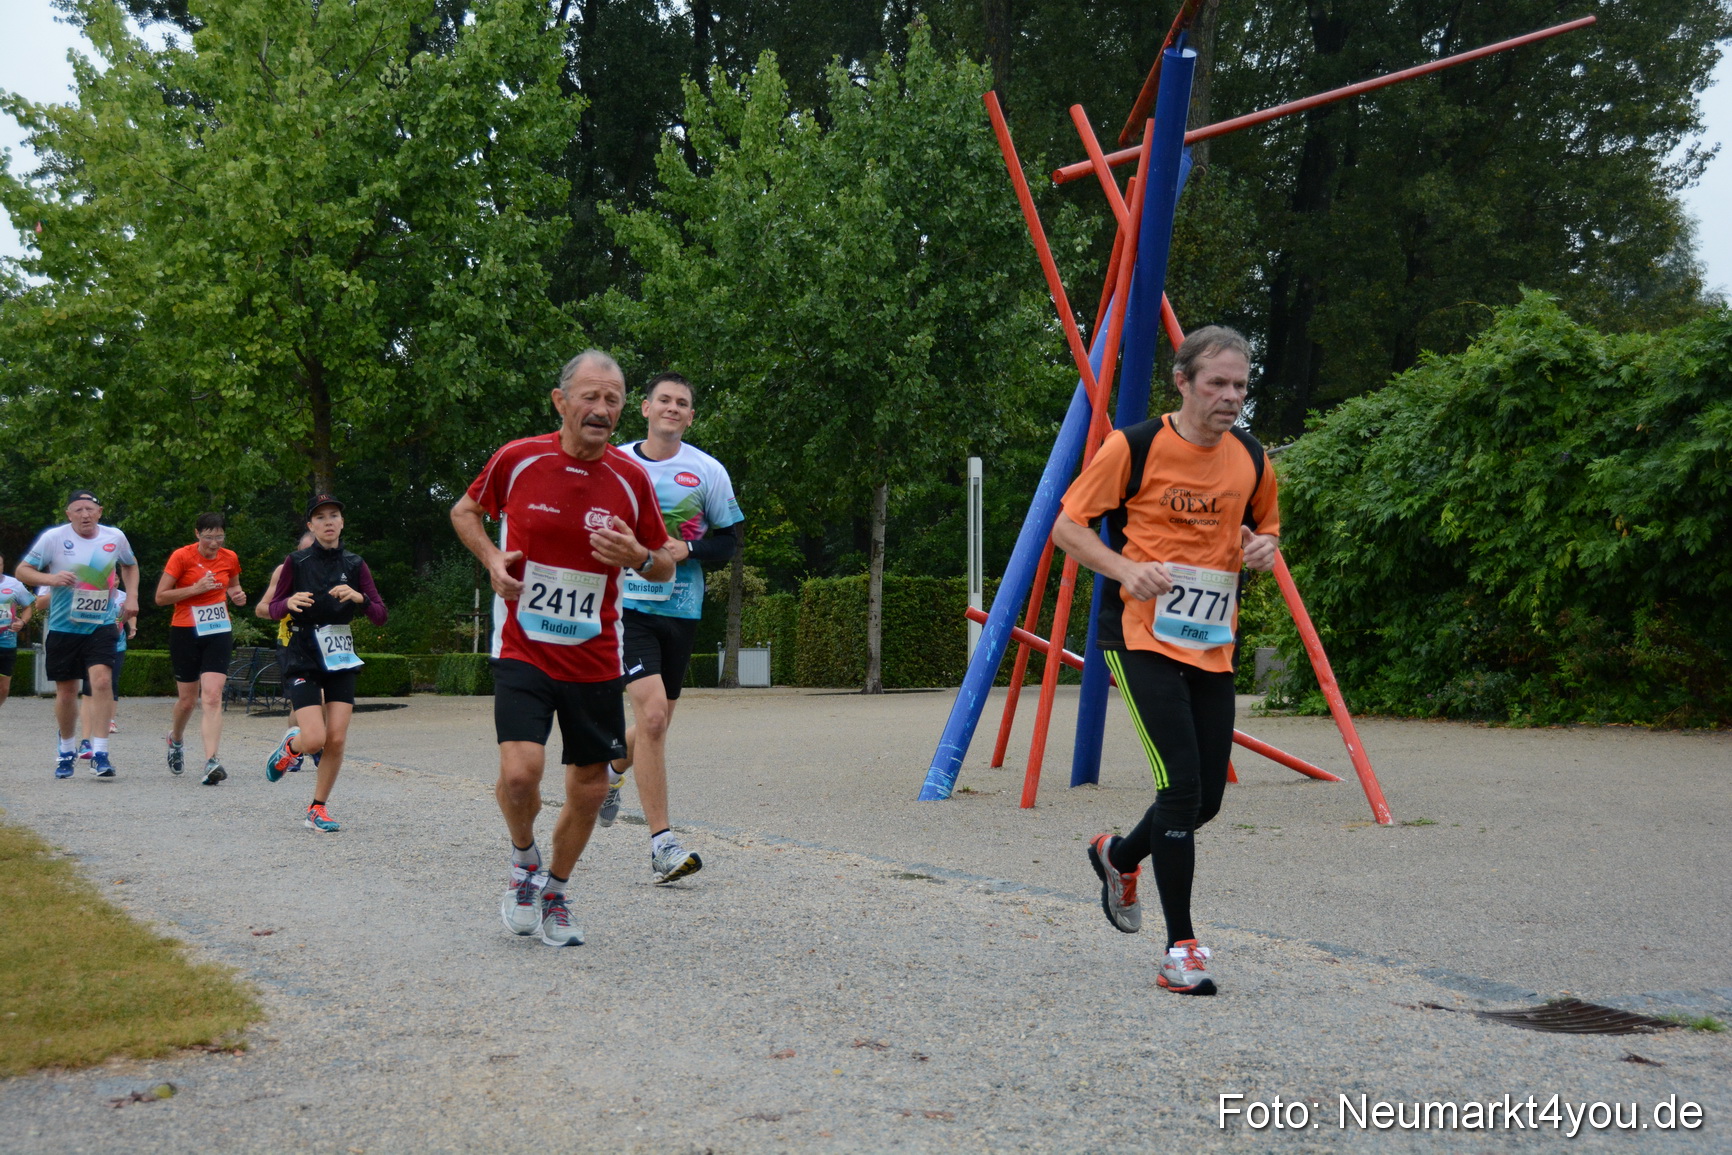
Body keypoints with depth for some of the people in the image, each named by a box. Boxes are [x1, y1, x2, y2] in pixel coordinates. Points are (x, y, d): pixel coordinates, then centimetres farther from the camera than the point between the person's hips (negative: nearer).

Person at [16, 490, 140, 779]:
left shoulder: (115, 537, 2)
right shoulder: (53, 538, -6)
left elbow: (130, 565, 22)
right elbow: (22, 570, -4)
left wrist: (132, 597, 9)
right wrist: (51, 578, -23)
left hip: (101, 625, 0)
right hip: (63, 627, 0)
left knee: (102, 680, -19)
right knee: (66, 692, 8)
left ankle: (99, 753, -16)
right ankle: (66, 752, 30)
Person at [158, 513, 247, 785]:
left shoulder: (230, 558, 4)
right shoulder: (181, 556, -7)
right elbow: (160, 597, -7)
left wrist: (237, 596, 0)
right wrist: (196, 588, -18)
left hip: (219, 633, 2)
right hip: (185, 632, -2)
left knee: (212, 696, -14)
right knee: (188, 699, 8)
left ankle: (211, 762, -21)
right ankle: (175, 740, 41)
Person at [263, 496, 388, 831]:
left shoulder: (354, 564, 4)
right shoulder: (296, 562, -2)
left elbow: (380, 615, 1)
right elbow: (273, 609, 2)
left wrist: (359, 598, -19)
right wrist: (290, 602, -20)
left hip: (341, 660, 3)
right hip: (302, 659, -3)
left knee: (337, 739, -5)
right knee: (315, 739, -16)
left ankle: (318, 809, 14)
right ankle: (290, 746, 22)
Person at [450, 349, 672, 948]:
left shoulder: (631, 479, -2)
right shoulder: (517, 459, -6)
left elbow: (665, 567, 8)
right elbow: (465, 510, 13)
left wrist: (638, 556, -15)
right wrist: (492, 559, -6)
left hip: (595, 657, 3)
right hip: (522, 648, -2)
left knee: (589, 785, 7)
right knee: (520, 771, -20)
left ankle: (554, 892, 32)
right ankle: (524, 860, 13)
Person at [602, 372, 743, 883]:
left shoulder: (708, 471, 2)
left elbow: (729, 539, 6)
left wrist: (687, 549, -10)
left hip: (681, 609, 3)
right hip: (627, 604, -3)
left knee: (656, 722, 13)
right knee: (651, 713, -19)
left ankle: (613, 768, 49)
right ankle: (661, 843, -15)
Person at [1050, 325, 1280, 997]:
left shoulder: (1251, 459, 8)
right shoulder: (1133, 448, -7)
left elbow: (1265, 525, 24)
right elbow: (1067, 527, -2)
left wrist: (1265, 546, -1)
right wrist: (1126, 568, -19)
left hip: (1212, 644, 6)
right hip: (1142, 636, -6)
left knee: (1207, 797, 8)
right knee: (1181, 785, -16)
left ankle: (1118, 857, 39)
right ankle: (1180, 948, -6)